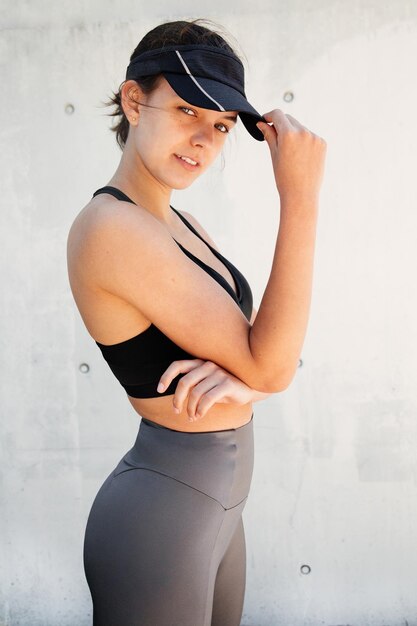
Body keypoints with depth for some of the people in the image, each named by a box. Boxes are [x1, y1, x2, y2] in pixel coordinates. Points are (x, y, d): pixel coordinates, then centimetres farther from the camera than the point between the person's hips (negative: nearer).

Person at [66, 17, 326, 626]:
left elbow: (266, 346, 3)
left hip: (216, 497, 9)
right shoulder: (110, 226, -23)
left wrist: (239, 378, -20)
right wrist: (301, 196, -24)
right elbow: (271, 370, -23)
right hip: (163, 512, -9)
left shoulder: (176, 220, 6)